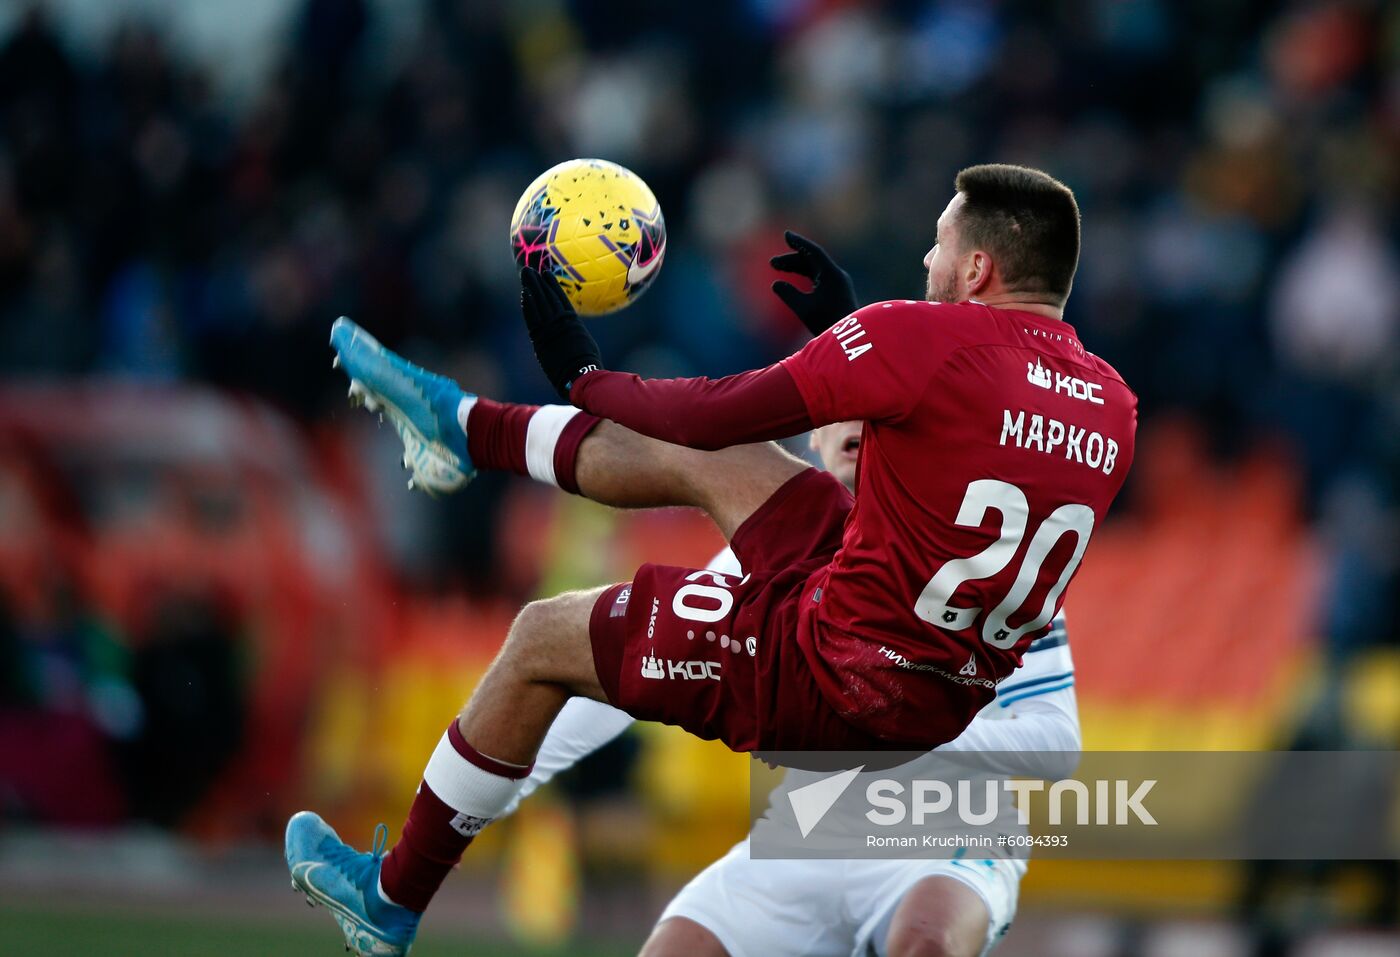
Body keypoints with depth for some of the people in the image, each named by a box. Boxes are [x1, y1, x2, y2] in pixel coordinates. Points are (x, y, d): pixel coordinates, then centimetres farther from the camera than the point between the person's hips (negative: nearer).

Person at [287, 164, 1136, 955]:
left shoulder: (923, 339, -21)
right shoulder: (1116, 410, -2)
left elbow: (718, 412, -12)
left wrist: (588, 380, 6)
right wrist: (849, 326, 22)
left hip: (828, 677, -7)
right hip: (949, 703, 7)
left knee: (541, 640, 14)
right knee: (703, 461, 22)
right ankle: (465, 427, 46)